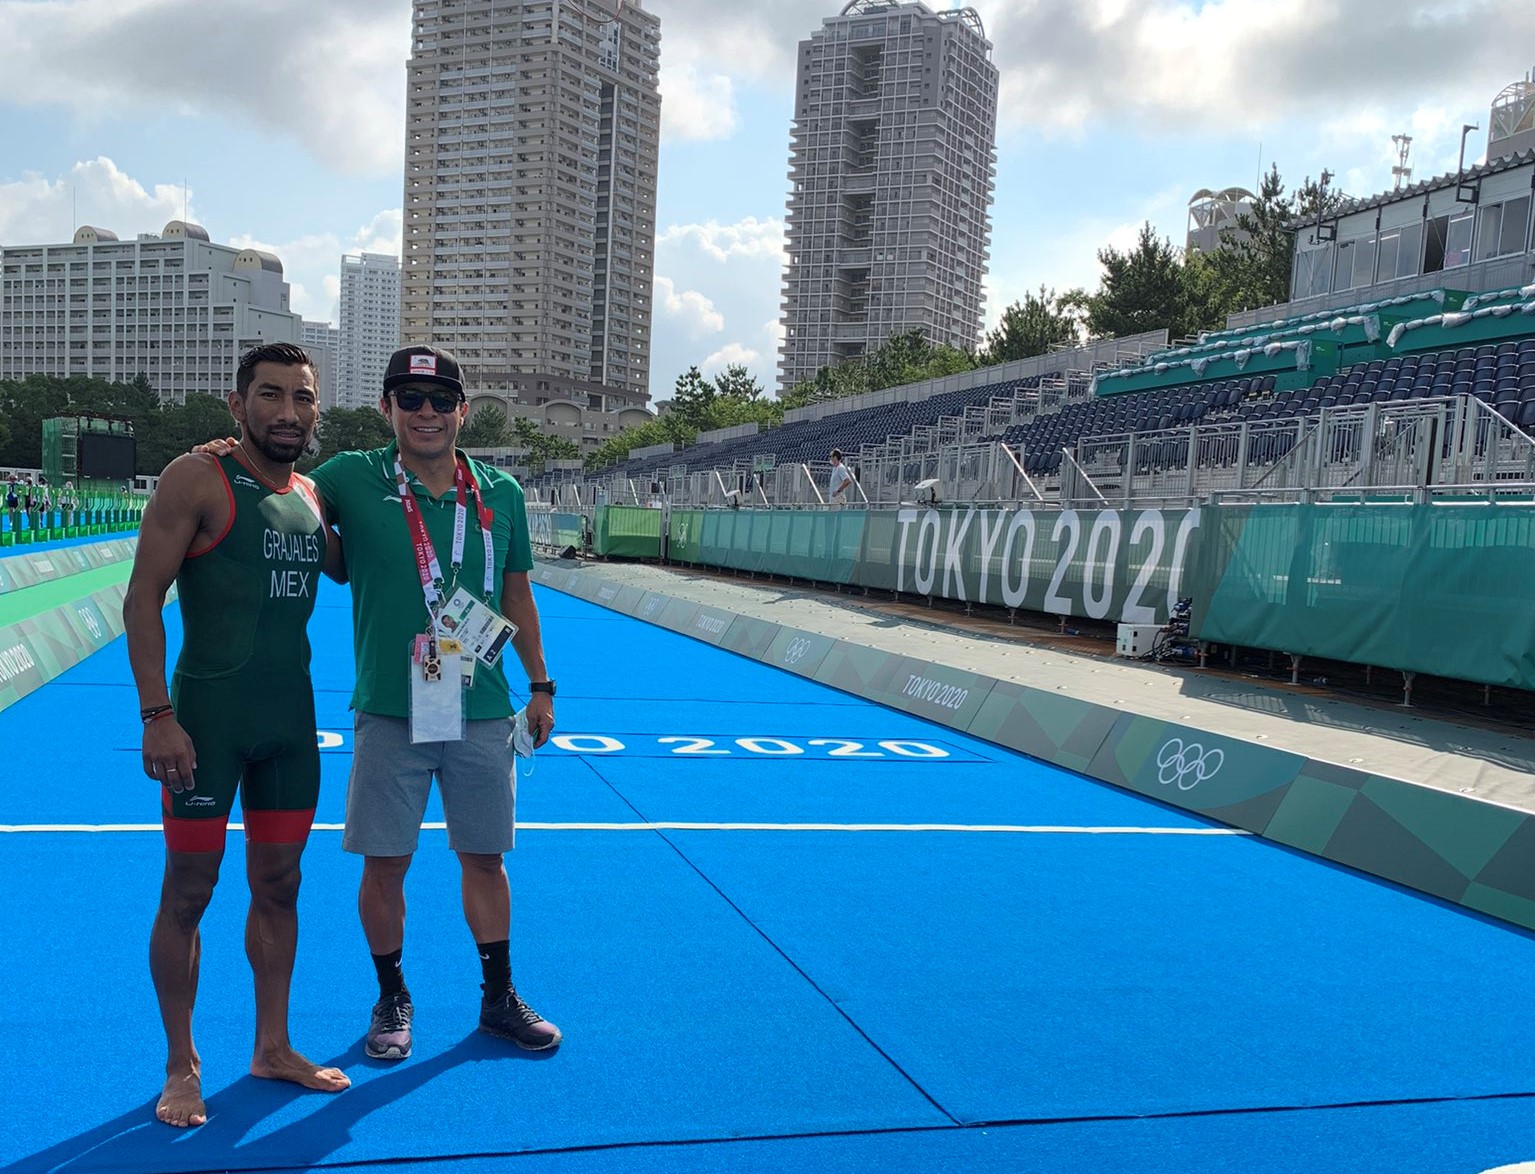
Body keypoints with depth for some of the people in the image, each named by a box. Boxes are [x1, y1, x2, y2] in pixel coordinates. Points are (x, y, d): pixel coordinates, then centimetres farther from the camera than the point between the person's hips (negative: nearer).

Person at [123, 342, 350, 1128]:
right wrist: (156, 714, -18)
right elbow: (143, 598, -12)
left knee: (278, 886, 14)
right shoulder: (197, 480, -9)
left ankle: (272, 1047, 29)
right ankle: (181, 1065, 20)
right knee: (188, 891, 4)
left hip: (291, 719, 6)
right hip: (207, 717, -6)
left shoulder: (311, 497, 9)